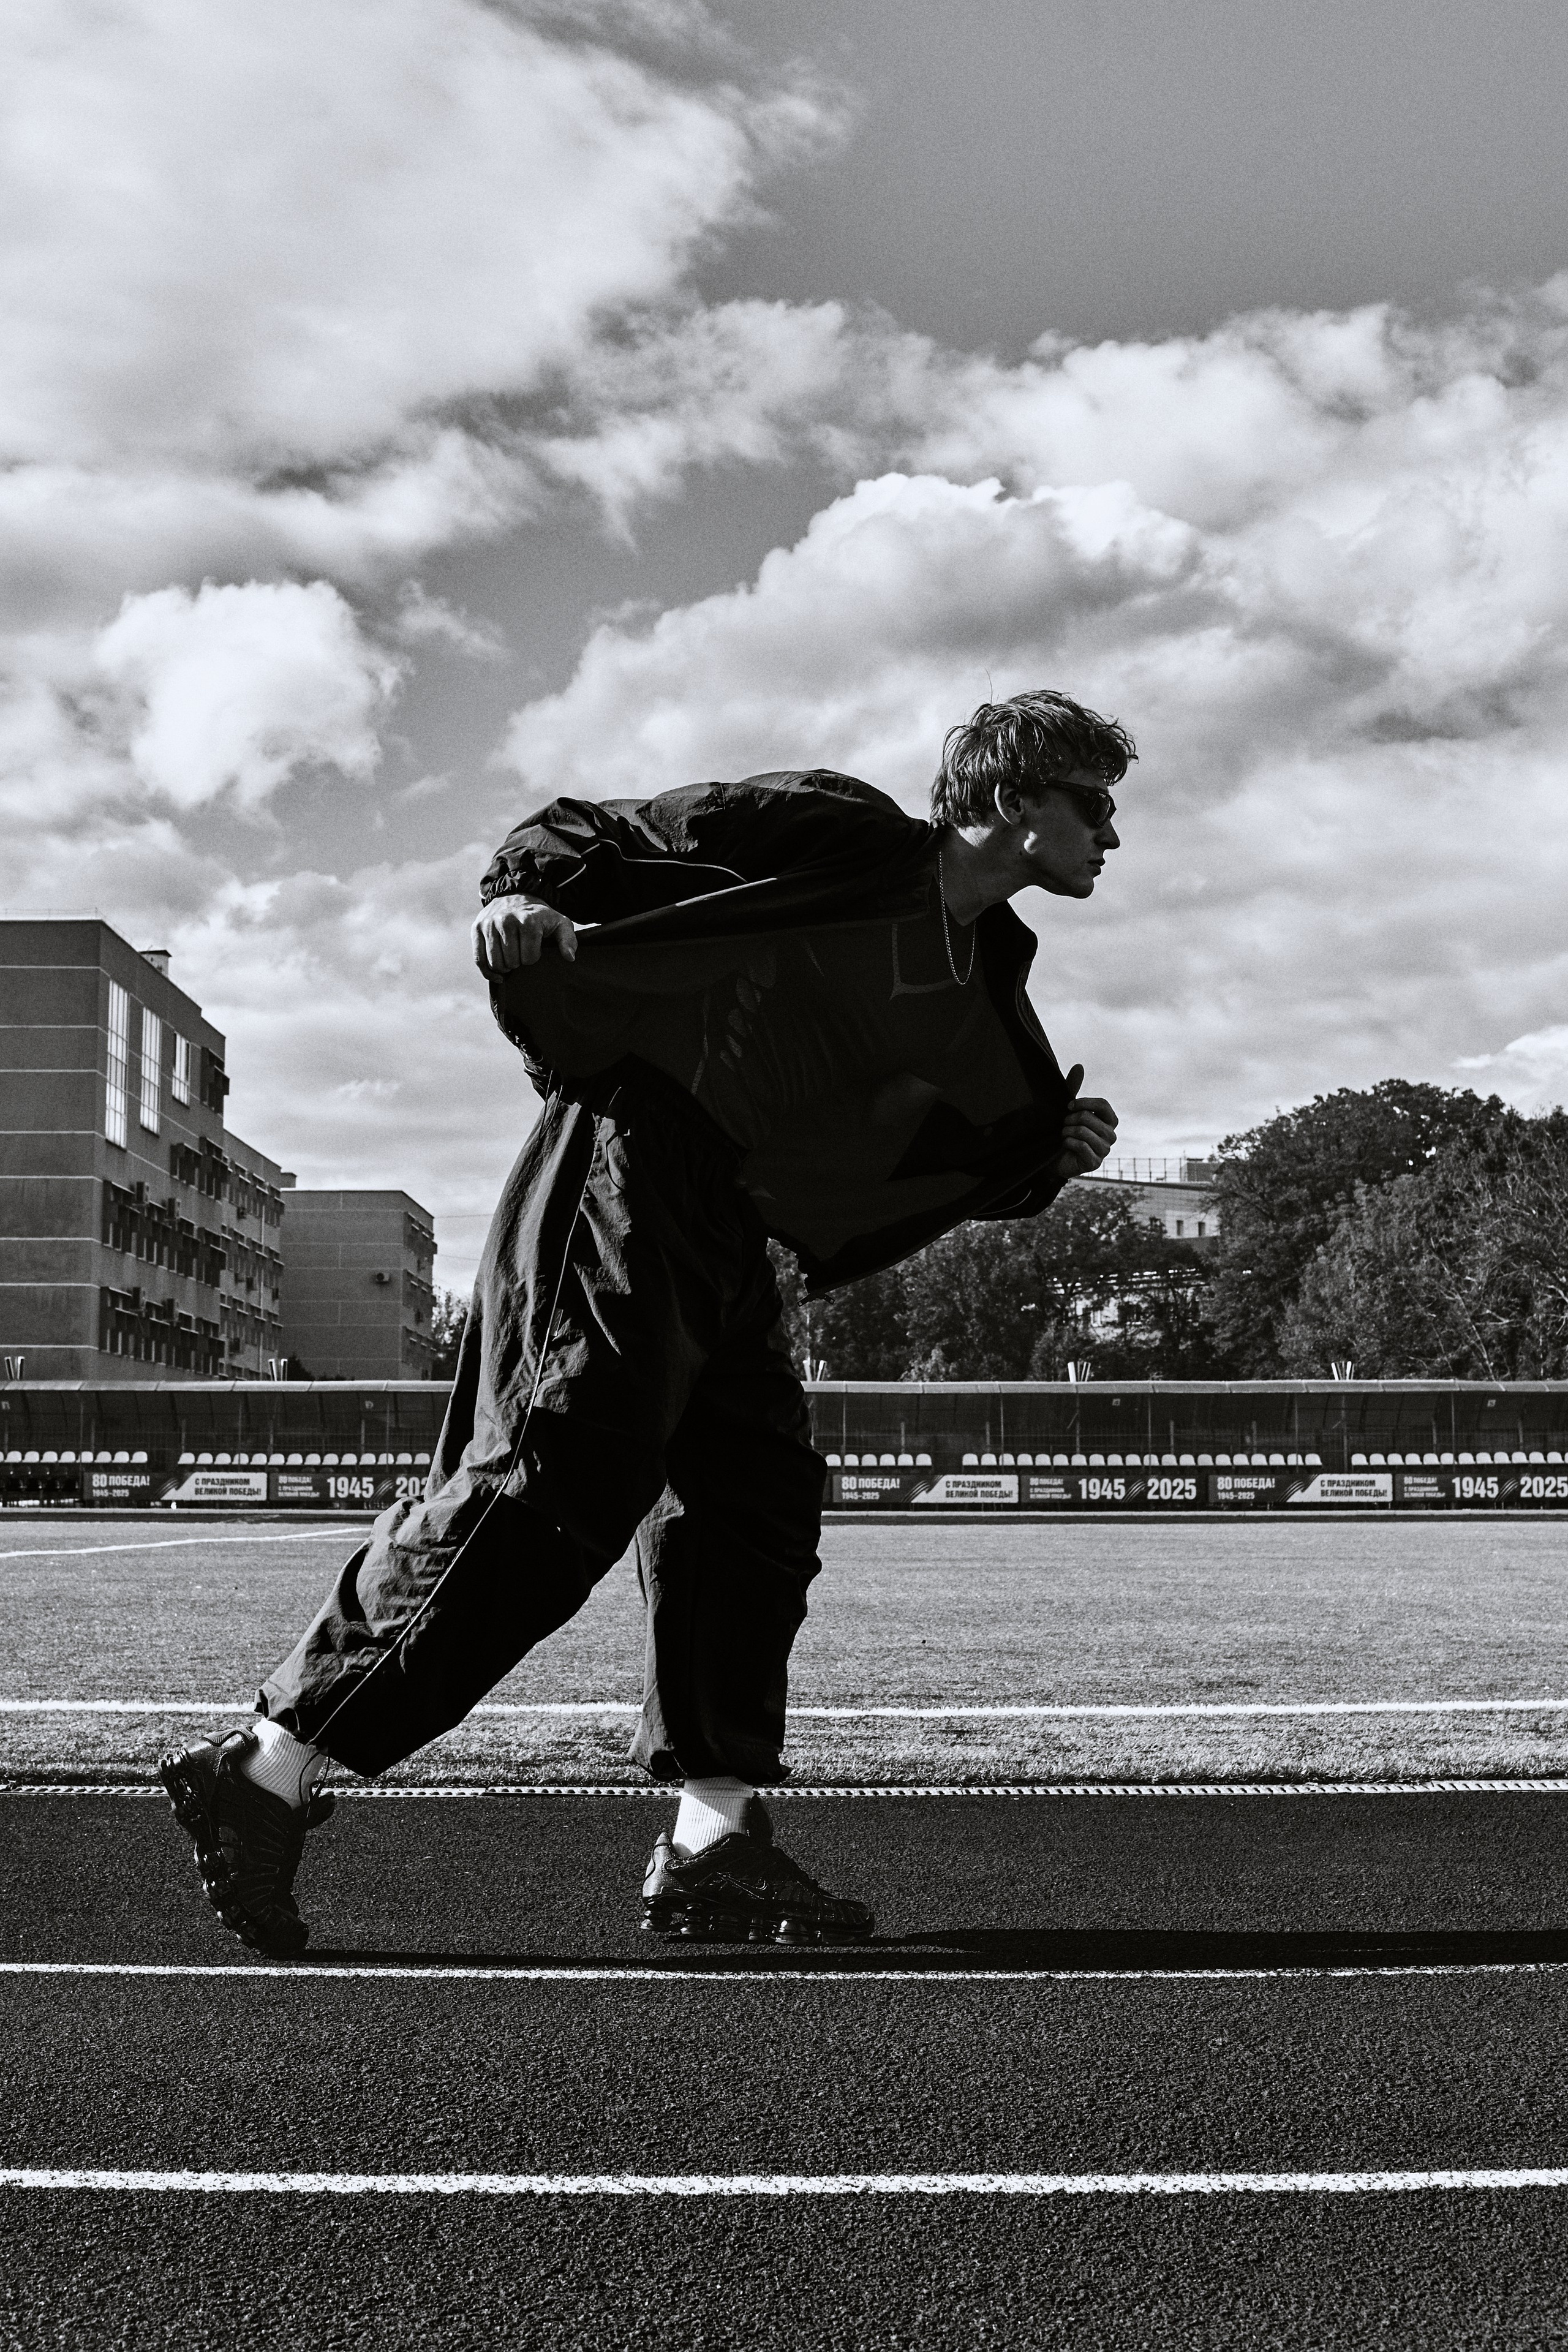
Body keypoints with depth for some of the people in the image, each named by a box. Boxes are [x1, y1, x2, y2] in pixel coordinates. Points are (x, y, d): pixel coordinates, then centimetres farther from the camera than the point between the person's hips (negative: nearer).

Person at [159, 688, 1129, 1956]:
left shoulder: (985, 974, 17)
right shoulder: (839, 835, -6)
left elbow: (971, 1162, 23)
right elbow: (600, 833, -3)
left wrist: (1060, 1151, 4)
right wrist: (527, 895, -23)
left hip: (725, 1246, 9)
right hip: (629, 1177, -9)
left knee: (758, 1504, 5)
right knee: (548, 1486, -16)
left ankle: (714, 1848, 10)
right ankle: (265, 1767, -12)